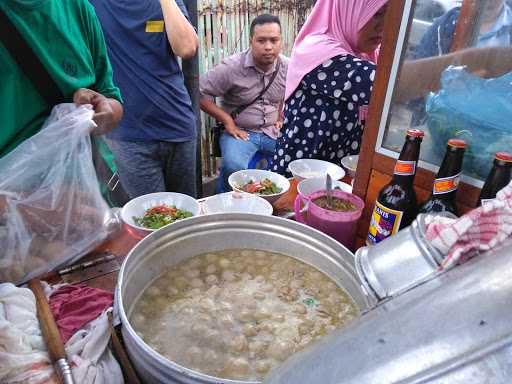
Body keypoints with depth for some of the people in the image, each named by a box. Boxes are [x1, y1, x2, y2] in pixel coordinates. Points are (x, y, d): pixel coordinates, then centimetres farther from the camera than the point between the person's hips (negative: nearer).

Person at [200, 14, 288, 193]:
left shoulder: (287, 66, 2)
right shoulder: (232, 67, -13)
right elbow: (201, 93, -10)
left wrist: (282, 117, 10)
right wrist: (227, 120, -12)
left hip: (274, 131, 5)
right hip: (241, 131, -4)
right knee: (234, 166, -34)